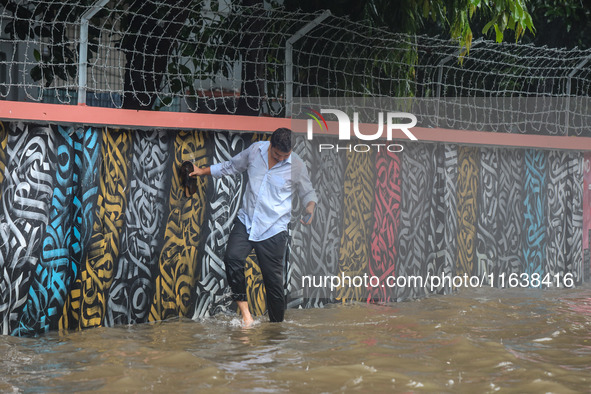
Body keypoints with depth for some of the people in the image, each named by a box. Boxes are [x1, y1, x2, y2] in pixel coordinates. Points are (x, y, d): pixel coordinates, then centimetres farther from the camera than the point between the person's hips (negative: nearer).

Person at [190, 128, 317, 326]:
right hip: (246, 220, 2)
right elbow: (231, 166, 20)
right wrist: (203, 171, 19)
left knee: (273, 280, -2)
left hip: (273, 229, -2)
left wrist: (310, 208, -11)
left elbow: (308, 192, 10)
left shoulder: (297, 166, -4)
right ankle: (244, 312, -14)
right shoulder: (255, 150, 2)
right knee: (232, 258, -23)